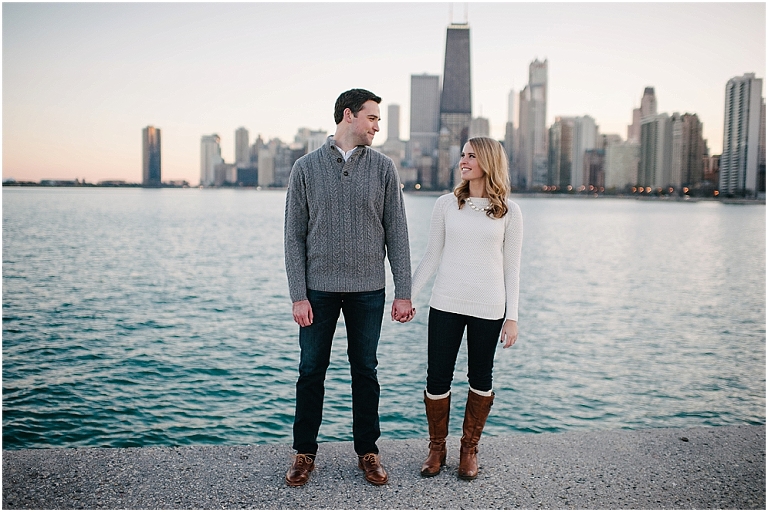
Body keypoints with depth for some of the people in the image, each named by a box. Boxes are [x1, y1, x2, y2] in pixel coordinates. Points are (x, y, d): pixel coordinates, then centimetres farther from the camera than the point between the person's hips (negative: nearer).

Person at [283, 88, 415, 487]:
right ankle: (304, 453, 24)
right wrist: (298, 295, -7)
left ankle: (367, 452, 24)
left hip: (368, 290, 1)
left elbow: (396, 233, 2)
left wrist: (403, 293, -2)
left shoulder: (383, 167, 3)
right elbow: (294, 236, 0)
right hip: (319, 289, 0)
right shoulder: (306, 168, 1)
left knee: (365, 371, 10)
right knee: (311, 371, 8)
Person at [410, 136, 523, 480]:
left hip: (488, 308, -1)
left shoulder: (508, 212, 1)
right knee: (437, 378, 3)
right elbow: (431, 258, 8)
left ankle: (469, 449, 30)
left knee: (480, 379, 11)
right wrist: (407, 295, 4)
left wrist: (512, 317, 0)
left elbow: (511, 267, 3)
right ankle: (436, 448, 25)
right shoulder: (446, 205, 4)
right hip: (446, 304, 1)